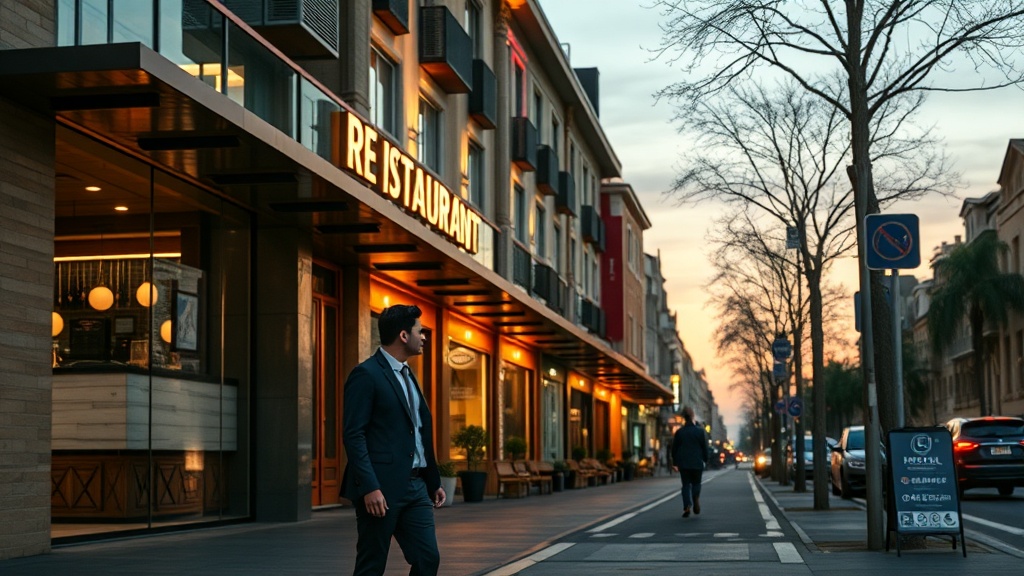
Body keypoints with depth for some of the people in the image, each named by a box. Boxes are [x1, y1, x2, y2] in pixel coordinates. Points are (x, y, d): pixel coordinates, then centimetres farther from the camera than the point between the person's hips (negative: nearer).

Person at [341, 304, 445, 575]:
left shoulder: (407, 375, 18)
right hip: (381, 489, -8)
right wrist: (369, 487, -22)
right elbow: (353, 434, -16)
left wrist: (434, 481, 20)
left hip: (415, 487, 8)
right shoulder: (366, 374, -9)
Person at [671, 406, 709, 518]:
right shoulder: (700, 431, -4)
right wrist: (705, 460, 11)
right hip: (697, 463, -1)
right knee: (696, 483, 11)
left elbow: (674, 448, 5)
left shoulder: (679, 432, 2)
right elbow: (705, 447, 0)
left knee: (686, 484, 7)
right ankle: (696, 501, -15)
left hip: (683, 463, 1)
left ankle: (687, 506, -8)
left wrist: (675, 463, 13)